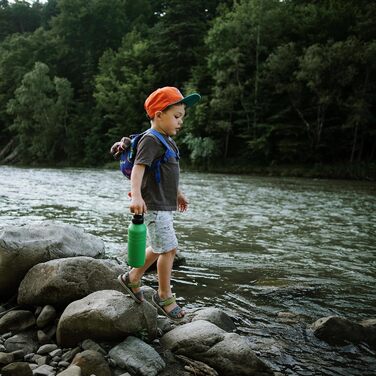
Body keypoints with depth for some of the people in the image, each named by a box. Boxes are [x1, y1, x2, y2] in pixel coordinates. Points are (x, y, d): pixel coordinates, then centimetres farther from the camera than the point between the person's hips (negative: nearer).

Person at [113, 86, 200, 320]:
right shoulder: (151, 140, -15)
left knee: (159, 248, 17)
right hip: (154, 205, -10)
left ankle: (132, 278, 34)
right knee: (169, 248, -5)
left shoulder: (167, 140, 15)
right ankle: (164, 297, 10)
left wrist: (178, 193, 33)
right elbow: (138, 168, -28)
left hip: (166, 205, 10)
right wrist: (136, 195, -41)